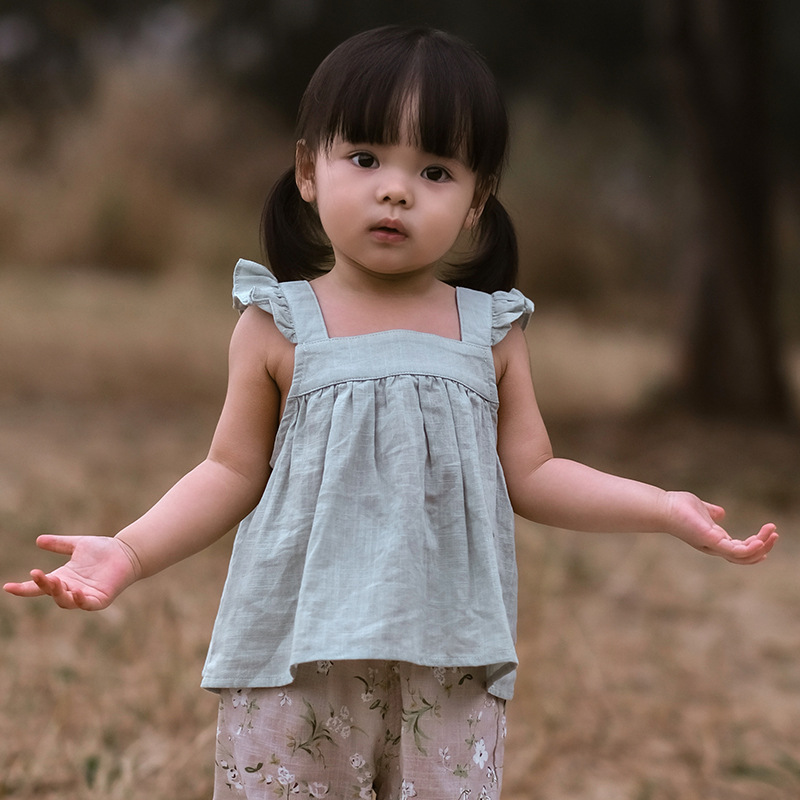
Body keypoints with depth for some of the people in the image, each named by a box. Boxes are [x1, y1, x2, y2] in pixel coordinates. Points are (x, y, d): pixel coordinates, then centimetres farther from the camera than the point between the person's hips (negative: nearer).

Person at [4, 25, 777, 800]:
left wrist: (664, 506, 0)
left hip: (449, 669, 2)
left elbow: (532, 476, 9)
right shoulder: (279, 327, 0)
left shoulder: (490, 333, 6)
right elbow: (233, 474, 2)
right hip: (298, 662, -1)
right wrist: (128, 550, -11)